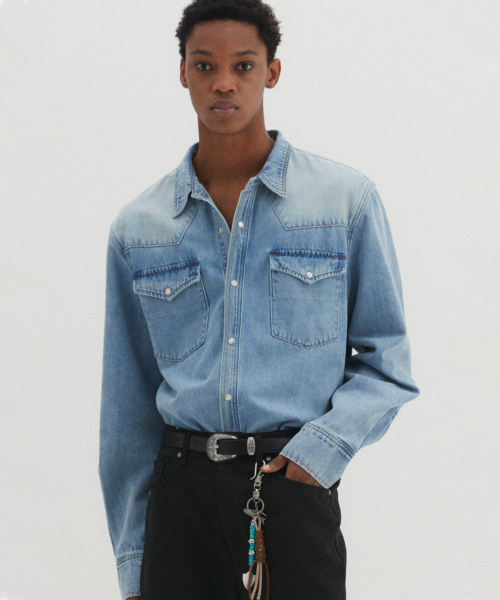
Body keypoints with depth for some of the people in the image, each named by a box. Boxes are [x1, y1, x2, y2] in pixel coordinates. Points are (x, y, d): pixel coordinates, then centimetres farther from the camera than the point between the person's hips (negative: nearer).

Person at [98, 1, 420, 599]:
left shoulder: (347, 199, 2)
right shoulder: (137, 227, 8)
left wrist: (328, 443, -13)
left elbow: (387, 361, 5)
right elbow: (127, 405, 11)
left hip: (295, 488, -2)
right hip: (181, 489, 2)